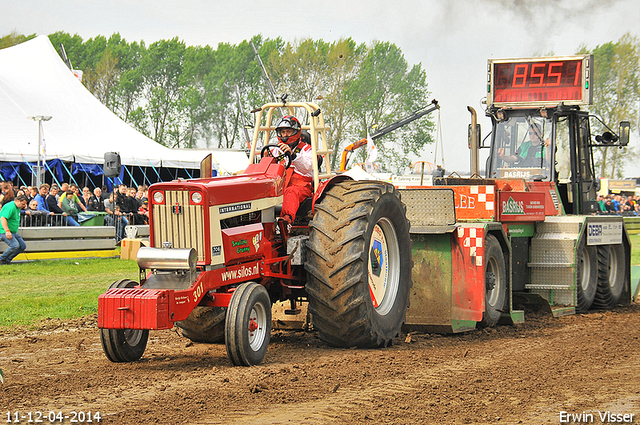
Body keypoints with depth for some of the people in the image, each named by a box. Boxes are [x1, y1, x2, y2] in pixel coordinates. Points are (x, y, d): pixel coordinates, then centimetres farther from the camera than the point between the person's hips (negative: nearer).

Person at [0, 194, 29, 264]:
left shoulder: (17, 208, 14)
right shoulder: (10, 207, -19)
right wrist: (7, 231, -38)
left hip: (13, 232, 11)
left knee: (23, 246, 5)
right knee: (15, 245, -28)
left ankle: (8, 259, 12)